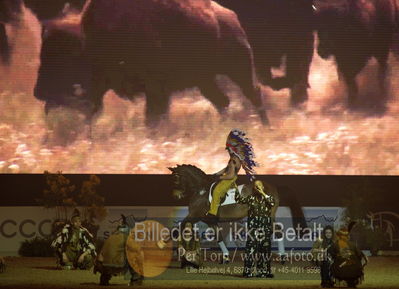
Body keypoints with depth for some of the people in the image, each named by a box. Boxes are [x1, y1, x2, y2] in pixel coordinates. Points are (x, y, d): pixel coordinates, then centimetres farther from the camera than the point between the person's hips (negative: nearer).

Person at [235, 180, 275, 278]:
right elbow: (239, 199, 5)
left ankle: (264, 271, 4)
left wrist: (263, 193, -10)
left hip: (265, 225, 0)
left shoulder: (267, 197, 9)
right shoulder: (251, 198, 11)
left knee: (265, 247, -1)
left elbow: (272, 202, -11)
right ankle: (249, 271, -6)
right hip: (253, 224, 0)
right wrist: (236, 189, -4)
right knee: (251, 246, -6)